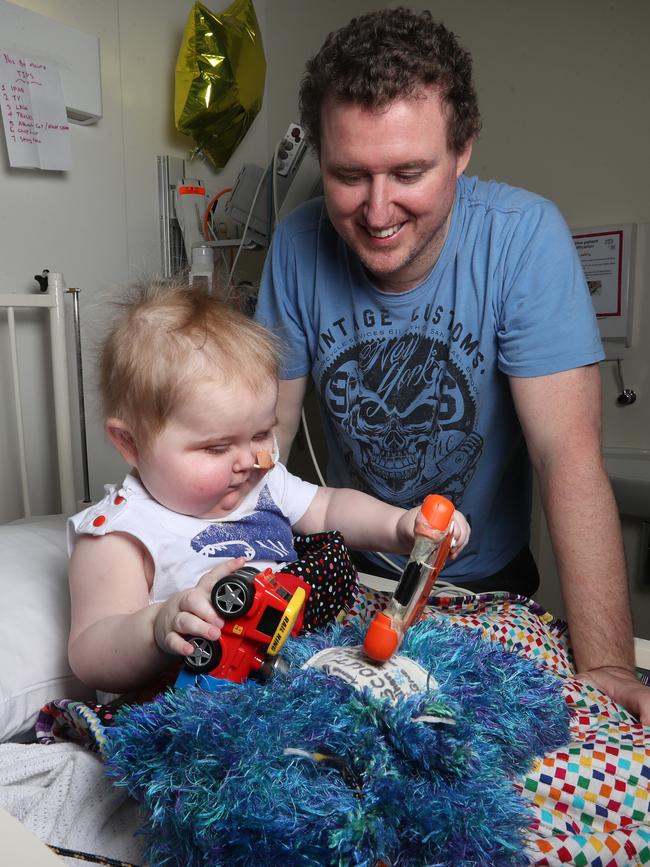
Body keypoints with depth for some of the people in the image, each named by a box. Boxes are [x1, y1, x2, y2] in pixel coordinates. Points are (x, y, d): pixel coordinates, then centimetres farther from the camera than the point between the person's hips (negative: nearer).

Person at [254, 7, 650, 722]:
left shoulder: (522, 235, -23)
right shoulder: (297, 245, -14)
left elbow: (568, 454, -26)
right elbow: (266, 427, -9)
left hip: (485, 578, -1)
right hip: (347, 576, 2)